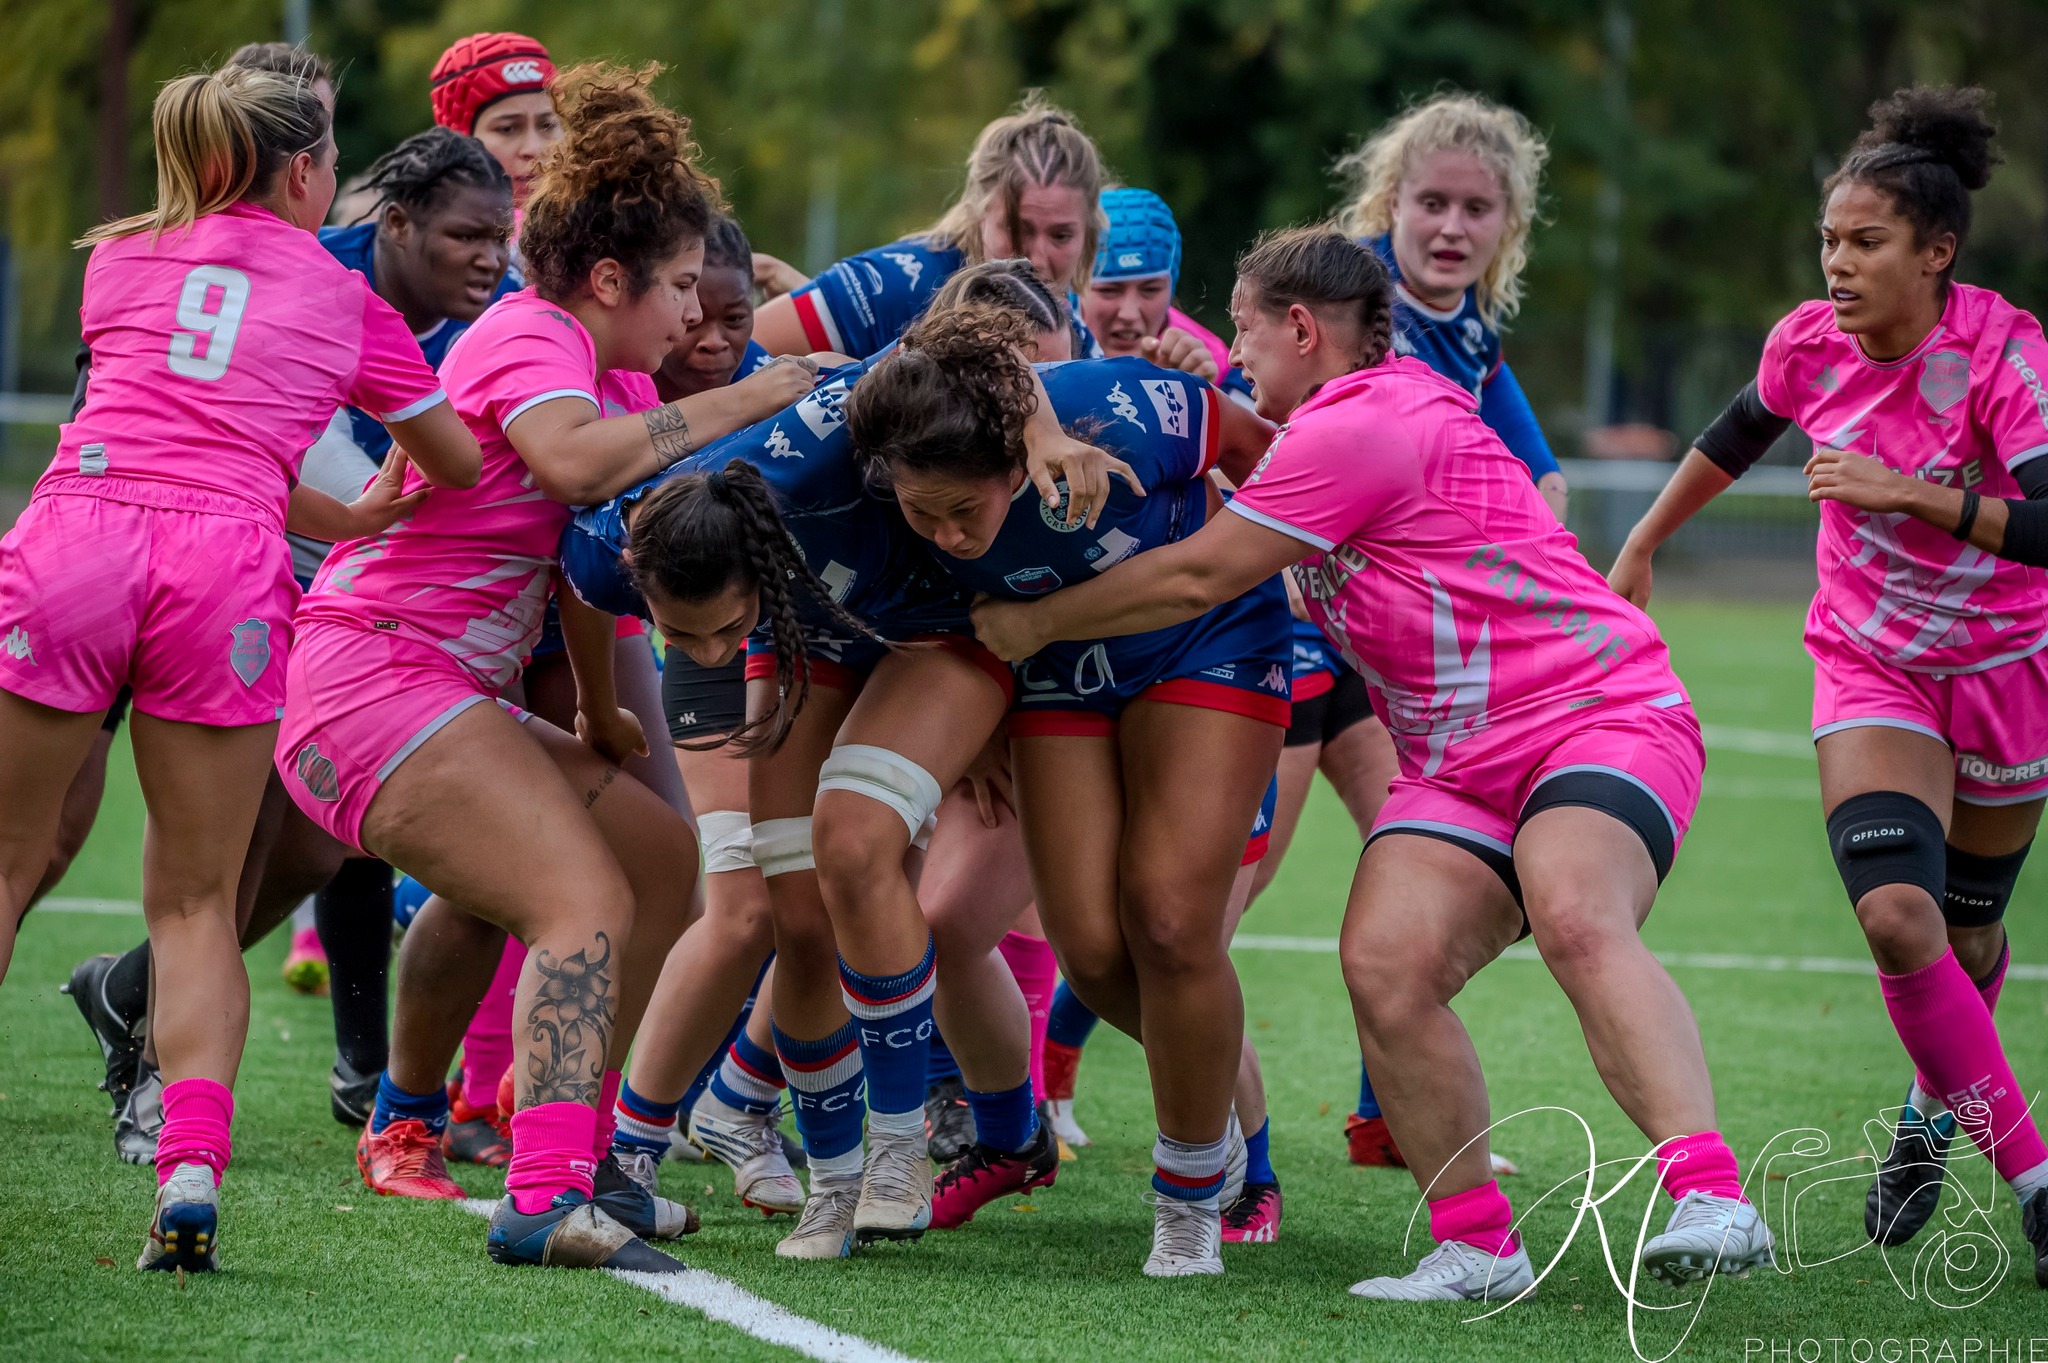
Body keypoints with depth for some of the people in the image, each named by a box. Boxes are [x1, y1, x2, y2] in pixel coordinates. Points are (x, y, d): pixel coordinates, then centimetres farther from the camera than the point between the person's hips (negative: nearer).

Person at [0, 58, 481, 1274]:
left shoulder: (120, 263, 23)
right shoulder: (344, 300, 18)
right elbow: (461, 465, 25)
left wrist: (341, 521, 35)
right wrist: (393, 505, 47)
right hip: (226, 572, 0)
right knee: (196, 901, 9)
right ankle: (192, 1165, -9)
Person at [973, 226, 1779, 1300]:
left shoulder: (1359, 425, -13)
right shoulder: (1338, 427, 20)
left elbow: (1194, 579, -11)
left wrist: (1031, 623, 1)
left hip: (1603, 715, -9)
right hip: (1457, 763, 9)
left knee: (1576, 923, -35)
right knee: (1384, 966, -16)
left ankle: (1709, 1200, -44)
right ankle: (1476, 1247, -11)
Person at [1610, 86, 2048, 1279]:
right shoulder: (1809, 345, -10)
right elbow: (1736, 437, 13)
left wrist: (1907, 491, -37)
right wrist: (1643, 545, 21)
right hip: (1871, 664, 2)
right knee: (1896, 913, -21)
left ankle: (1937, 1108, 45)